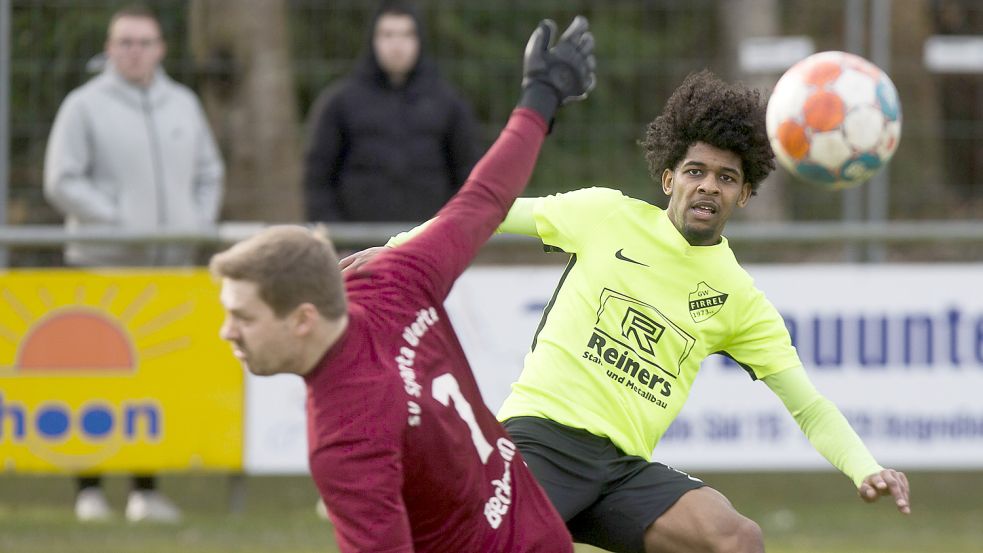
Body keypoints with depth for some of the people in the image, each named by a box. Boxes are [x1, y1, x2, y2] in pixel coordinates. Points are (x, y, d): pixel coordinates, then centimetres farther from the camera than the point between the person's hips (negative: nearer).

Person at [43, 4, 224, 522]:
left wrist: (199, 225, 3)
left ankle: (146, 488, 9)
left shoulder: (183, 105, 14)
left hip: (171, 264, 4)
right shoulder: (85, 106, 0)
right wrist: (119, 223, -14)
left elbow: (209, 174, 20)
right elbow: (62, 182, -6)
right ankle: (90, 488, 0)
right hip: (103, 264, -4)